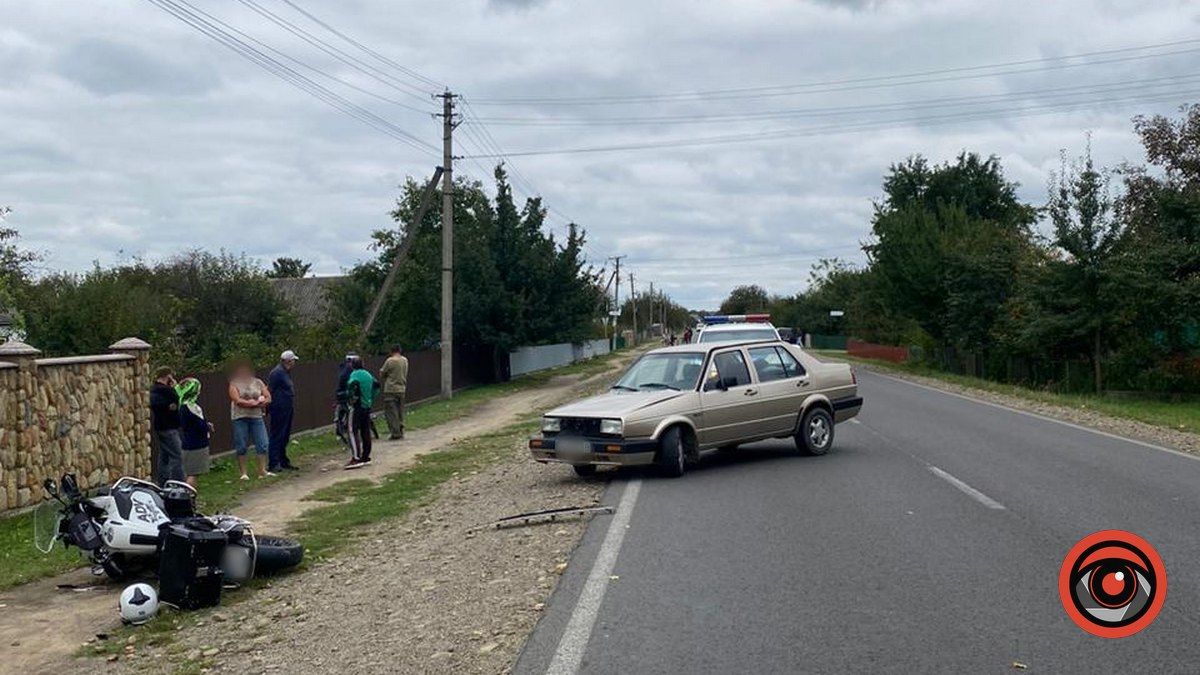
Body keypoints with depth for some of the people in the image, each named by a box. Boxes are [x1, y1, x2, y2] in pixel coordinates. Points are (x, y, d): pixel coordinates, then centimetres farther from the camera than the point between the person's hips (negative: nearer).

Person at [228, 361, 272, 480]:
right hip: (240, 418, -3)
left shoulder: (258, 382, 10)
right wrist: (257, 402, -10)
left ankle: (262, 471, 3)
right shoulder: (234, 384, 1)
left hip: (256, 417, 3)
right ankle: (243, 473, 9)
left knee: (262, 444, -3)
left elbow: (268, 398, 2)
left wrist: (249, 403, -9)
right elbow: (237, 401, -13)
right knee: (241, 447, 0)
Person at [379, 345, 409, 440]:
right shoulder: (405, 360, 4)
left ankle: (395, 433, -4)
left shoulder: (390, 361, -14)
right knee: (400, 411, 15)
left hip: (390, 390, -6)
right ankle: (401, 431, 17)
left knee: (391, 412, -1)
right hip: (401, 389, 6)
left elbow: (382, 374, -6)